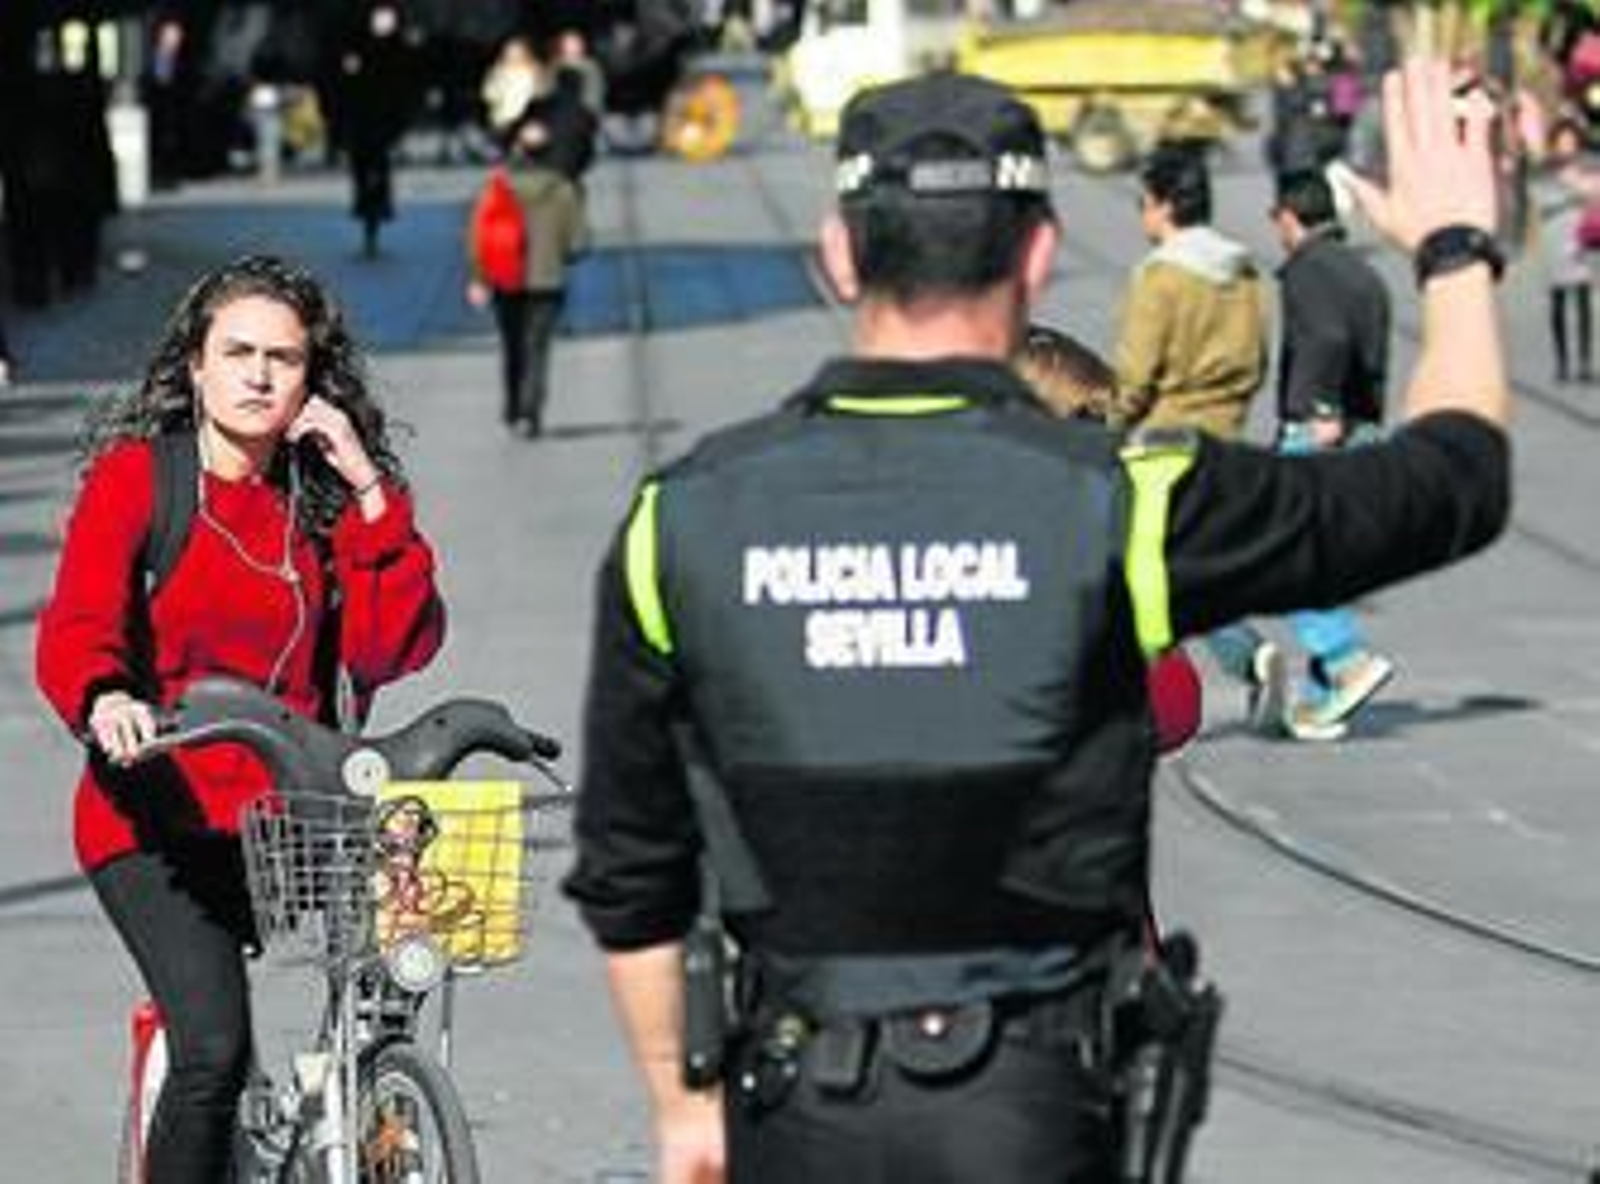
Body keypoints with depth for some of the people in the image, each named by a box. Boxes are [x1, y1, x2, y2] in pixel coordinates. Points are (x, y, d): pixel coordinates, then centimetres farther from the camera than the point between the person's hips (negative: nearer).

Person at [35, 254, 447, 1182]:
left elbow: (396, 648, -4)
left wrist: (370, 493, -10)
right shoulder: (134, 476, -1)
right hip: (157, 825, -4)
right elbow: (76, 628, -14)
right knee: (214, 1049, -23)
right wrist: (105, 700, -36)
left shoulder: (325, 501, 8)